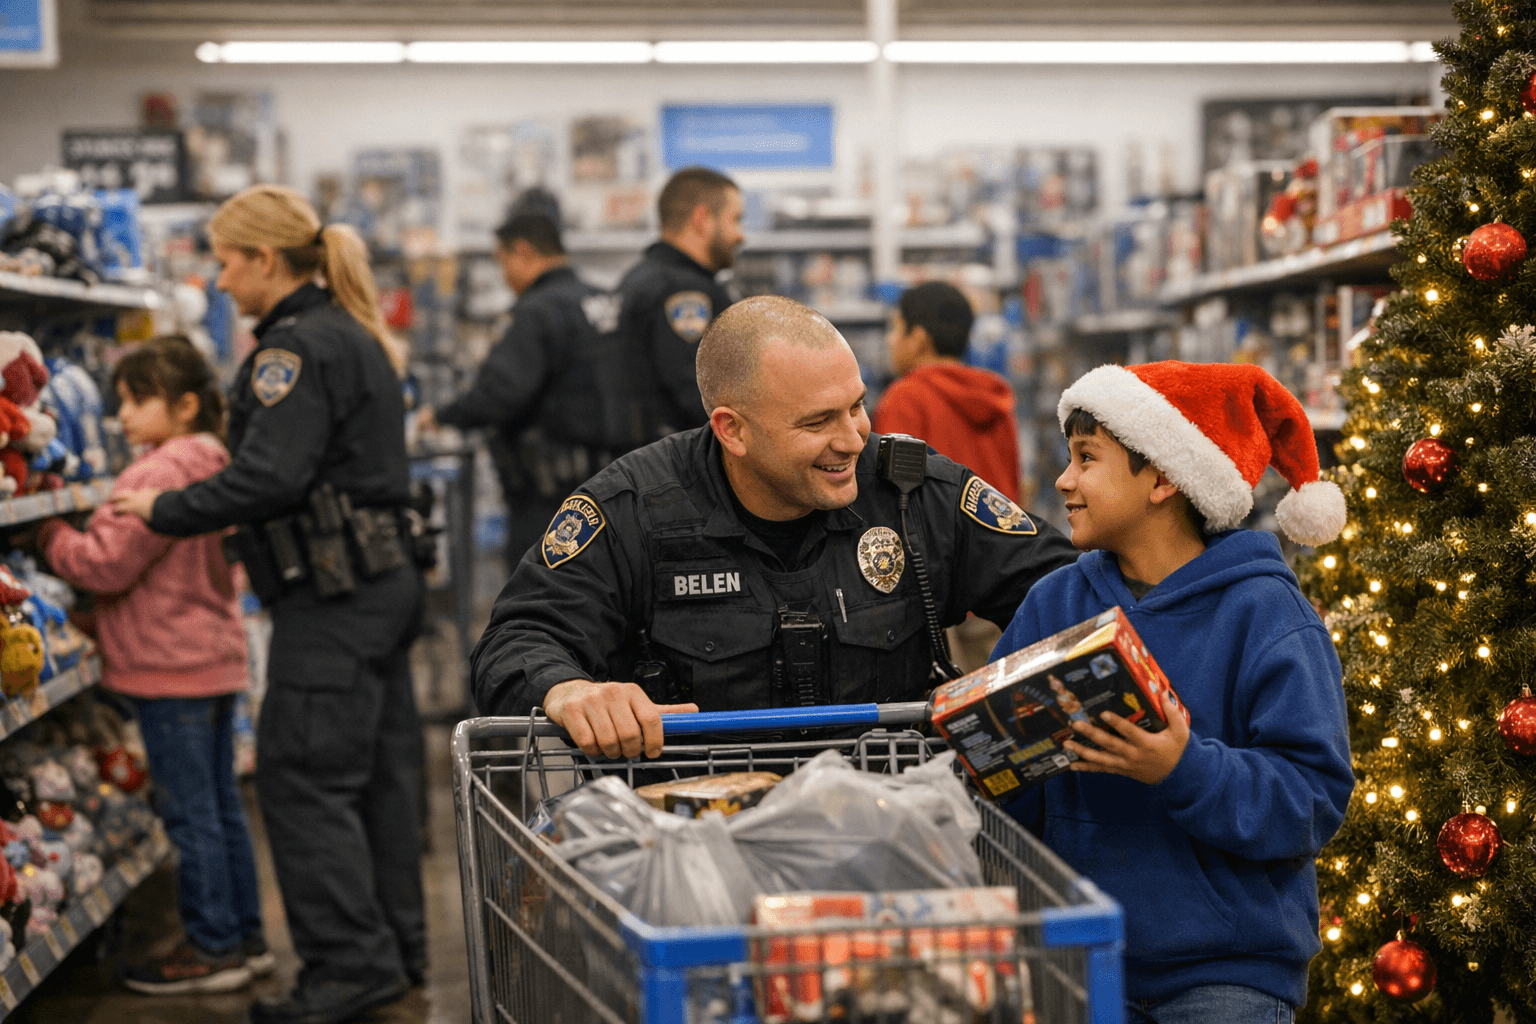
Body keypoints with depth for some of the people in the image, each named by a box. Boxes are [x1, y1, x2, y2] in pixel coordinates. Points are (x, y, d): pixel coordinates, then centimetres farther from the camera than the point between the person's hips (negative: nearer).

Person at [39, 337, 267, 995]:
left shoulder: (163, 472, -19)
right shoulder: (211, 465, 12)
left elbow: (107, 565, -20)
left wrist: (49, 535, -4)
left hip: (170, 668, -10)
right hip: (215, 658, 10)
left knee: (190, 813, -2)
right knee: (220, 806, 15)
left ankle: (212, 947, 5)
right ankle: (245, 938, 22)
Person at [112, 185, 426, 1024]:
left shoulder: (297, 349, -15)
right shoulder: (353, 337, 16)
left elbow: (269, 476, -23)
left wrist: (166, 510, -12)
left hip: (332, 595, -10)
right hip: (382, 576, 10)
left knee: (300, 775, -5)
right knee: (376, 769, 14)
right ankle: (394, 949, 22)